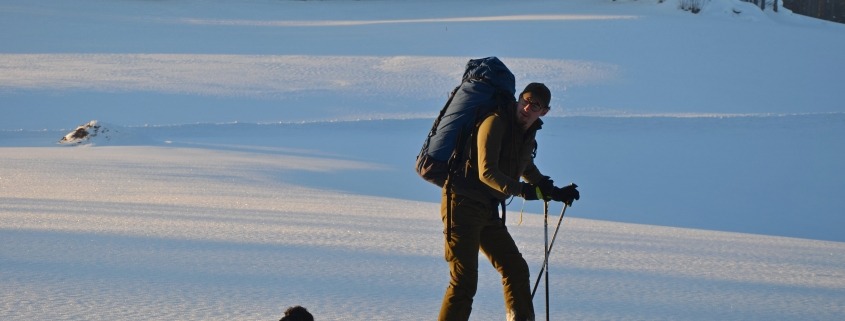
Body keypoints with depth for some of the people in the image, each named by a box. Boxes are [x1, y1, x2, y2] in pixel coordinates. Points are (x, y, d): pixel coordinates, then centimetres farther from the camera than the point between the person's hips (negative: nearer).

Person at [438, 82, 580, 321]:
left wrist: (555, 193, 31)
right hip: (463, 205, -9)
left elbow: (527, 169, 33)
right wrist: (522, 190, -35)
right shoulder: (495, 123, -16)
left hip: (488, 211, 9)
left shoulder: (527, 134, 11)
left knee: (516, 269, 13)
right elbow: (486, 172, -25)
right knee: (465, 281, -14)